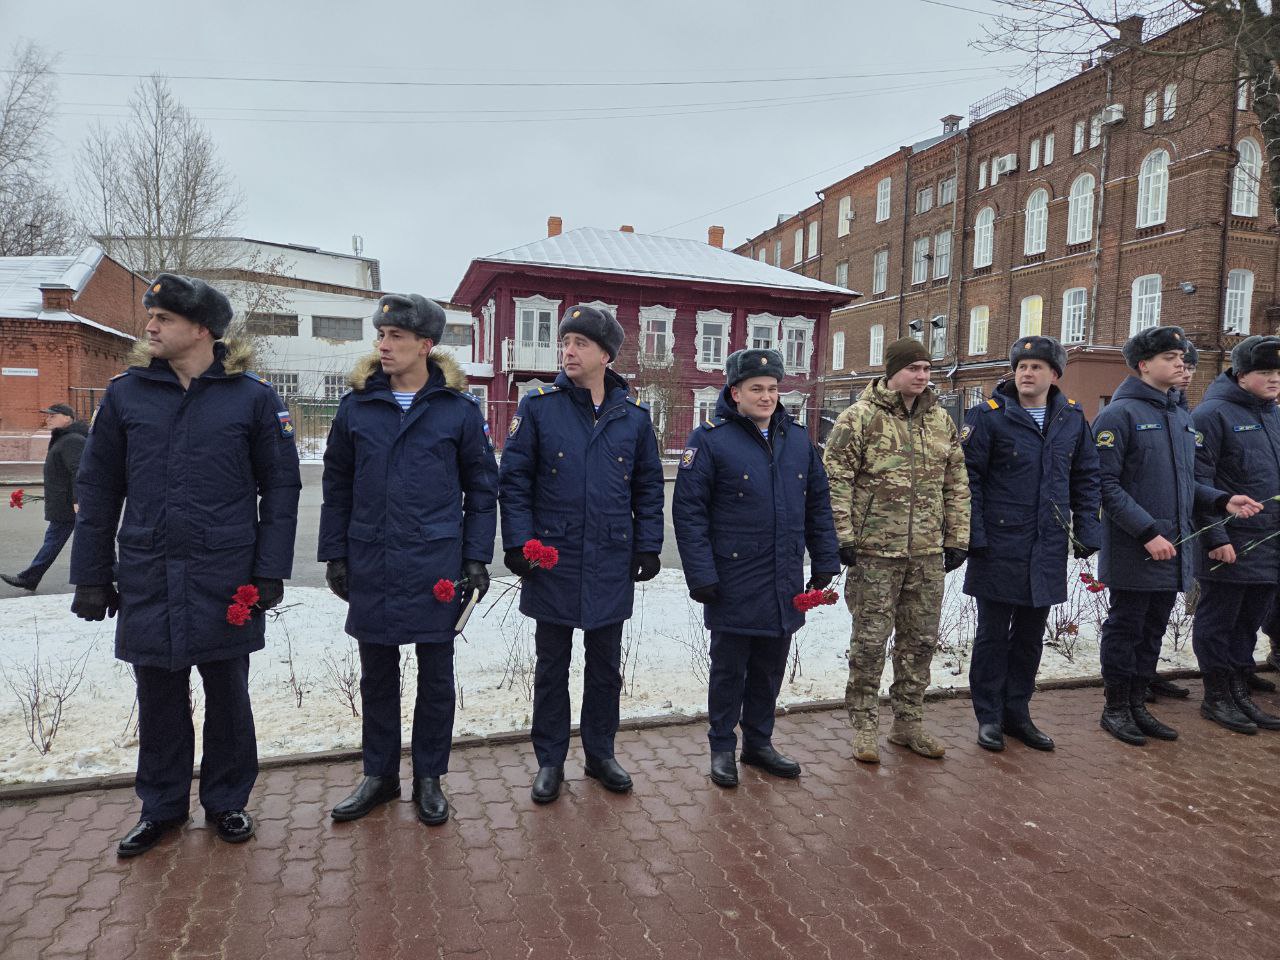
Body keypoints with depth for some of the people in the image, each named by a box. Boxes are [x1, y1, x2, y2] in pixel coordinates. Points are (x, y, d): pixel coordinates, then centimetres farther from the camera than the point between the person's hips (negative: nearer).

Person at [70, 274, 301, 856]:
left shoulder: (253, 397, -3)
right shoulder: (126, 394, 5)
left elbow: (281, 487, -2)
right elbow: (96, 489, 8)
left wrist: (270, 570, -8)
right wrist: (91, 577, 4)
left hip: (226, 579, -2)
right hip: (147, 579, 3)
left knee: (227, 697, 11)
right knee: (158, 699, 14)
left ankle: (227, 802, 30)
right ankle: (162, 806, 33)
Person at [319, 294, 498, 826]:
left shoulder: (458, 408, -3)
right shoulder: (357, 406, 3)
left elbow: (482, 487, 1)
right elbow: (336, 486, 9)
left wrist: (477, 557, -3)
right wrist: (335, 554, 4)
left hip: (436, 565, -2)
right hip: (371, 565, 3)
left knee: (435, 675, 10)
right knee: (377, 675, 14)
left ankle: (429, 777, 27)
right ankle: (379, 774, 32)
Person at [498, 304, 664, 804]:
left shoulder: (634, 415, 2)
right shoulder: (538, 406, -4)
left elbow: (648, 487, 8)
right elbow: (513, 479, -4)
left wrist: (648, 547, 2)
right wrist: (518, 543, -11)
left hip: (611, 563, 2)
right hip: (552, 560, -2)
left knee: (605, 665, 15)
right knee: (551, 665, 12)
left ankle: (600, 753, 33)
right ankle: (550, 761, 27)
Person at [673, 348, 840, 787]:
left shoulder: (798, 439, 7)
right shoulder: (710, 440, -10)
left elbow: (818, 505, 12)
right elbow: (688, 510, -12)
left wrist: (825, 562, 9)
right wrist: (701, 575, -16)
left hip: (785, 585, 5)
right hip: (734, 583, -5)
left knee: (770, 668, 17)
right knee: (729, 669, 10)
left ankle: (759, 742, 35)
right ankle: (722, 747, 27)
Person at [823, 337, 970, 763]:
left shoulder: (941, 421, 11)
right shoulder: (860, 417, -6)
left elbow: (956, 484, 15)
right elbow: (836, 479, -9)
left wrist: (957, 538, 11)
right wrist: (842, 536, -14)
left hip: (927, 553, 6)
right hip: (875, 551, -5)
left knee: (920, 639, 13)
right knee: (871, 638, 2)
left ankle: (908, 721, 29)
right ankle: (865, 726, 17)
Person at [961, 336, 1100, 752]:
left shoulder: (1072, 418, 7)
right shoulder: (988, 416, -8)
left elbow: (1086, 479, 13)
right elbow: (968, 479, -10)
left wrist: (1086, 533, 7)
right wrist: (972, 535, -15)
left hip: (1048, 549, 5)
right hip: (999, 547, -4)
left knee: (1030, 636, 15)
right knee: (993, 635, 7)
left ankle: (1017, 712, 29)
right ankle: (989, 715, 20)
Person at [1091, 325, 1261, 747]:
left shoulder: (1181, 417, 15)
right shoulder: (1119, 414, -11)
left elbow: (1185, 483, 21)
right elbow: (1107, 486, -18)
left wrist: (1222, 501, 3)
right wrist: (1148, 532, -21)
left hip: (1173, 550, 8)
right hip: (1133, 552, -8)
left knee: (1152, 631, 15)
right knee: (1125, 629, 3)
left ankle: (1138, 705, 28)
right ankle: (1115, 709, 17)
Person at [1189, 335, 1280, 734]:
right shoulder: (1213, 414, -11)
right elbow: (1199, 482, -16)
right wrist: (1216, 538, -19)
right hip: (1229, 546, -7)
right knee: (1218, 622, 4)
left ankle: (1240, 693, 27)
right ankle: (1216, 697, 16)